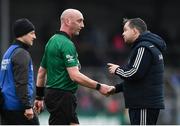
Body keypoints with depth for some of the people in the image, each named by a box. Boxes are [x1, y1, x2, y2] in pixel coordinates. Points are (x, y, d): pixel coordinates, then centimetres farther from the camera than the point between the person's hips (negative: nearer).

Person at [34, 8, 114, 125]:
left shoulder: (53, 41, 14)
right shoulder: (67, 44, -16)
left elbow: (41, 71, 20)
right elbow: (75, 76, -23)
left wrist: (39, 97, 24)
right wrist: (99, 87, -18)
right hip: (62, 97, -10)